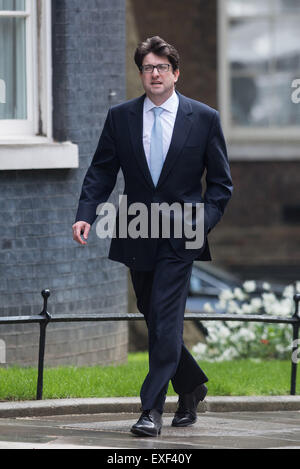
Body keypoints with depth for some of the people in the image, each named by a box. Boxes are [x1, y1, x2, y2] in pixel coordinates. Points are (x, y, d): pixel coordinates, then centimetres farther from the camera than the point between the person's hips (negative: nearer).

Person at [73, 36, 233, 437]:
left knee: (166, 319, -13)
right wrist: (85, 215, -10)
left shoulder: (204, 118, -1)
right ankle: (191, 387, 33)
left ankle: (152, 409, -14)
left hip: (180, 236, -4)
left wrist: (204, 223, -11)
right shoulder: (120, 117, 5)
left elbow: (221, 182, 3)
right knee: (155, 319, 12)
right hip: (137, 235, 4)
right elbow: (101, 173, 5)